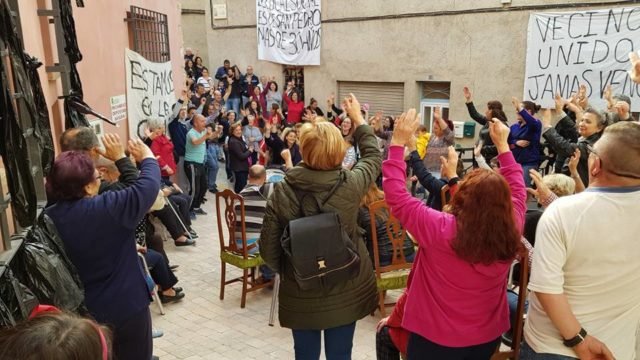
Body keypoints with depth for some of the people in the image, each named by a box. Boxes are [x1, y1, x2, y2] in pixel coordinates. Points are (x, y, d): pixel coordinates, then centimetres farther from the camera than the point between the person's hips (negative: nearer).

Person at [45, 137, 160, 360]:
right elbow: (148, 185, -19)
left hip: (81, 310, 5)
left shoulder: (49, 218, -12)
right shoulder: (108, 208, -27)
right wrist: (147, 157, -2)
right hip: (126, 307, -5)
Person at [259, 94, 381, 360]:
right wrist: (358, 119, 16)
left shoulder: (282, 191, -18)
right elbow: (373, 157, 4)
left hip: (300, 293, 0)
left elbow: (268, 248, -10)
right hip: (346, 290, 0)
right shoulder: (351, 185, -19)